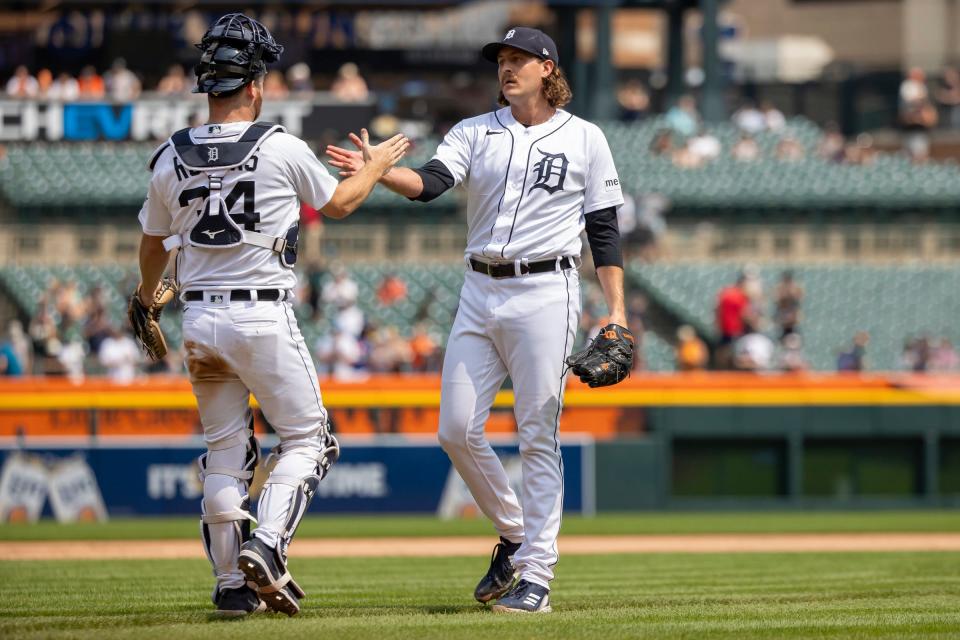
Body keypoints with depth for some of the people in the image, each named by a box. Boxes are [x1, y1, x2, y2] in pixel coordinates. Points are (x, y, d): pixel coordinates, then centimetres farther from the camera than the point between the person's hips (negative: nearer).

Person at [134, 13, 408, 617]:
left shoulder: (171, 158, 3)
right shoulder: (281, 148, -8)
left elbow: (154, 240, 19)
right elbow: (339, 204, 9)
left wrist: (146, 296, 39)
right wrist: (377, 164, 29)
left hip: (199, 319, 4)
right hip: (264, 318, -4)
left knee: (225, 449, 13)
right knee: (307, 438, 6)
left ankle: (232, 583, 10)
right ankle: (267, 546, -15)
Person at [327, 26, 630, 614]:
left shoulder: (584, 140, 4)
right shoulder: (476, 133, 10)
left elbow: (604, 231, 4)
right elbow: (432, 181, -8)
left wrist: (617, 309, -4)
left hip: (544, 294, -4)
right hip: (480, 294, 4)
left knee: (539, 438, -6)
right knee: (458, 431, 1)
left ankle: (536, 577, -4)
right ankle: (514, 533, 23)